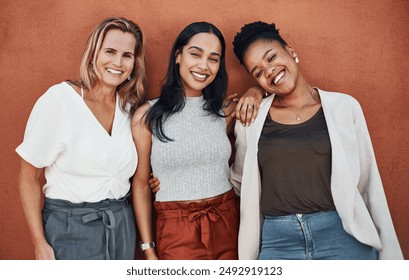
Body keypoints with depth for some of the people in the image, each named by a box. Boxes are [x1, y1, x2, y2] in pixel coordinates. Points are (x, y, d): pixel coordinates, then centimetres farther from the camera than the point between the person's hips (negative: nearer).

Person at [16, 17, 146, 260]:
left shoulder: (130, 106, 2)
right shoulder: (59, 99, -13)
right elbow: (29, 177, -9)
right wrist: (40, 244, -11)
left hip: (122, 225, 5)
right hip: (70, 227, -5)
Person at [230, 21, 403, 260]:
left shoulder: (344, 107, 1)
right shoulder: (251, 118, 1)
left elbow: (368, 186, 3)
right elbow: (240, 180, 15)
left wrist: (388, 251, 4)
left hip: (342, 236, 0)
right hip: (276, 241, 1)